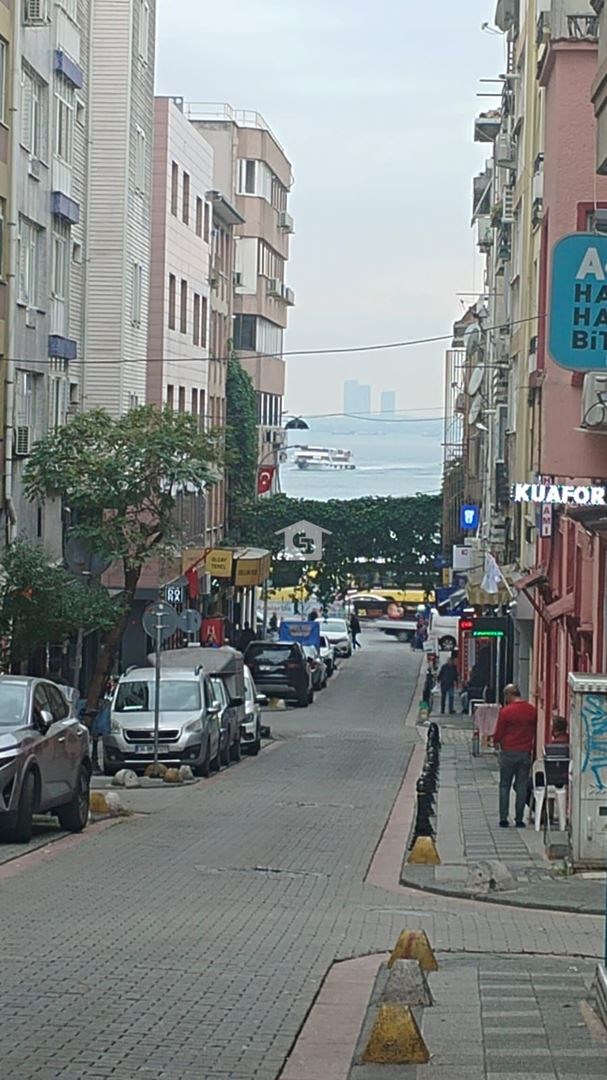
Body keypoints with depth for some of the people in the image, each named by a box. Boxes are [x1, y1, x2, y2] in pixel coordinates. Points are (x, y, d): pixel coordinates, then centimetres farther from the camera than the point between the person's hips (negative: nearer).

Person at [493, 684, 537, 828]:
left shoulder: (506, 712, -12)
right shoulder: (532, 710, -2)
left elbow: (499, 733, -4)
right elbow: (535, 731, 7)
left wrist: (496, 742, 16)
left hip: (509, 752, -3)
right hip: (526, 753, 3)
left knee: (504, 786, 8)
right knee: (522, 787, 7)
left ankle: (503, 819, 4)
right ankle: (519, 819, 7)